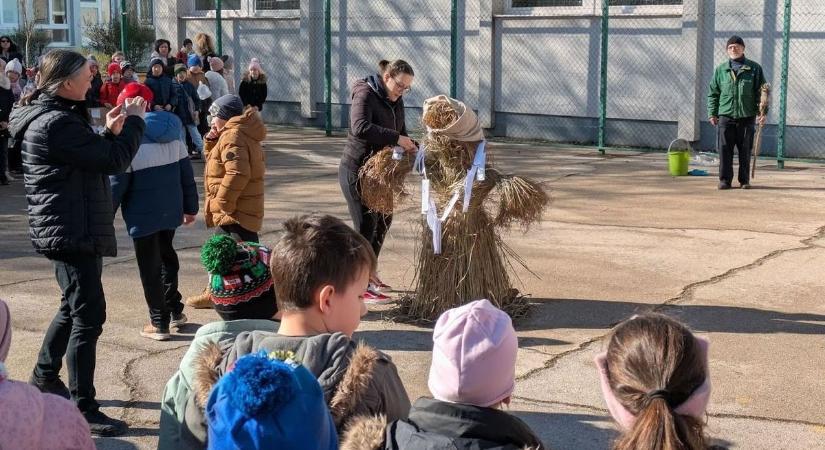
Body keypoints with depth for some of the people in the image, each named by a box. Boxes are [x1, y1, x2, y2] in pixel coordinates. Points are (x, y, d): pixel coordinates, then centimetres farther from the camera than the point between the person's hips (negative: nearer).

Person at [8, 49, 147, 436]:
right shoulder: (56, 124, -22)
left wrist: (109, 132, 1)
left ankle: (45, 375, 41)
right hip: (71, 233, -11)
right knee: (88, 314, -7)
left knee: (74, 306, 24)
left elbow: (93, 157, 17)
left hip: (70, 229, 11)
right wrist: (134, 121, -7)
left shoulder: (52, 116, 11)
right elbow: (114, 160, -21)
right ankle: (83, 409, -2)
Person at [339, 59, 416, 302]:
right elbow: (361, 128, -34)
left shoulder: (396, 101, 8)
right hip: (356, 170, -9)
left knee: (383, 220, 15)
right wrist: (397, 139, -37)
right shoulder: (365, 95, -18)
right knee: (366, 225, -7)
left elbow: (400, 132, 14)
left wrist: (410, 145, -8)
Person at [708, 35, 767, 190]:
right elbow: (713, 93, 10)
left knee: (745, 151, 5)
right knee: (724, 150, -2)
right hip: (725, 116, 1)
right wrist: (712, 113, 4)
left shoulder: (754, 69, 5)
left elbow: (761, 92, 5)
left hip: (747, 117, 0)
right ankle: (725, 180, 5)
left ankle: (744, 180, 14)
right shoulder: (720, 70, 8)